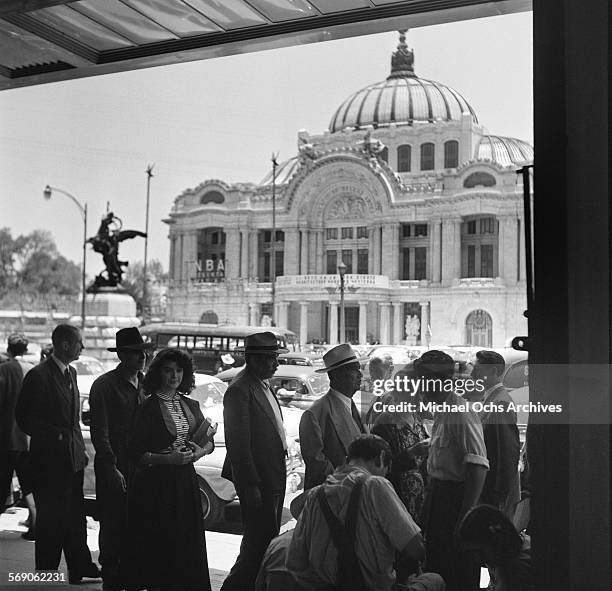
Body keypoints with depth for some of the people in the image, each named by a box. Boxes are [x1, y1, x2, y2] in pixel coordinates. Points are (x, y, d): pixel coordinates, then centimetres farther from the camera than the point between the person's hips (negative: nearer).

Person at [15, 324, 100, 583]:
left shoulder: (71, 373, 11)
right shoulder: (38, 375, -14)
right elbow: (24, 418, -14)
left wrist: (80, 449, 12)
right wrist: (56, 437, -15)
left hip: (73, 457, 8)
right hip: (50, 459, -8)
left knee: (76, 518, 15)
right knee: (51, 520, 4)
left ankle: (80, 569, 26)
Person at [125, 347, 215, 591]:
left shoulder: (191, 406, 9)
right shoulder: (147, 409, -7)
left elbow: (209, 441, 16)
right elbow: (136, 454, -10)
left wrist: (200, 451, -5)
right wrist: (168, 458, -21)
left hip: (185, 482, 5)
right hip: (155, 484, -5)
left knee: (187, 545, 6)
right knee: (158, 546, -2)